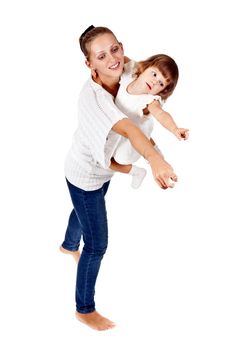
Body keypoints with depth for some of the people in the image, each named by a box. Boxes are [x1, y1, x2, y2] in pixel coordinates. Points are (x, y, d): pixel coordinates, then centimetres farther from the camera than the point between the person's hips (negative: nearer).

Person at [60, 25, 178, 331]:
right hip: (85, 176, -8)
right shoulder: (93, 95, -39)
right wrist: (154, 159, -73)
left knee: (84, 212, 36)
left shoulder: (123, 77, -17)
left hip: (102, 169, 8)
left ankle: (69, 245, 69)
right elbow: (126, 128, -57)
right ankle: (85, 310, 23)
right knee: (97, 245, 2)